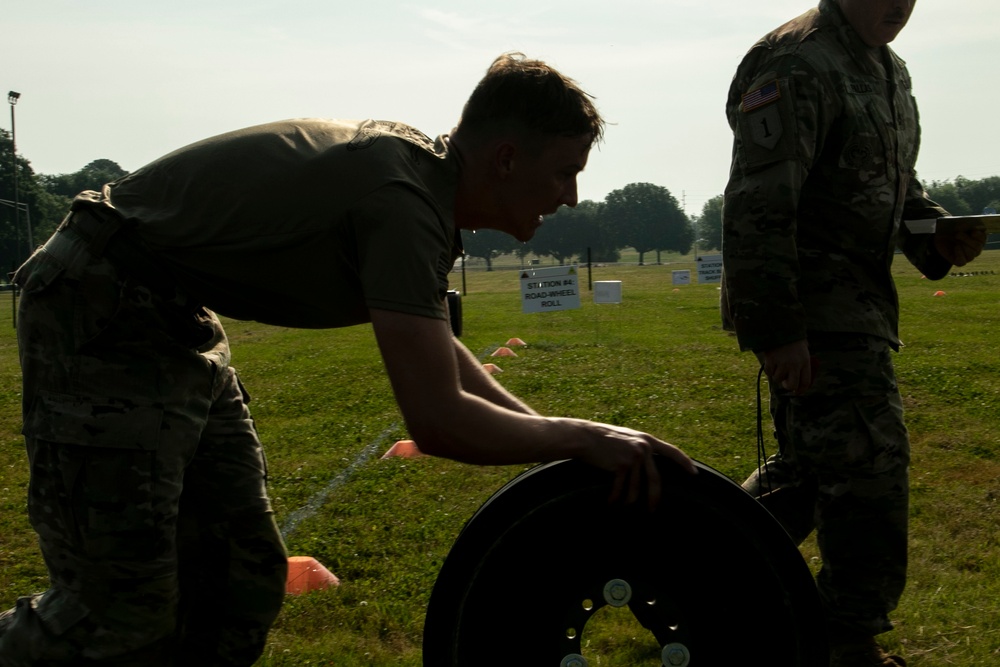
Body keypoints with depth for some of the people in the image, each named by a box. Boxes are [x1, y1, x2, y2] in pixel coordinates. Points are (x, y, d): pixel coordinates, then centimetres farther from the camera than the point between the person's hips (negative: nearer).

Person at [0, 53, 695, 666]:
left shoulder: (420, 169, 5)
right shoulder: (404, 201, -25)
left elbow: (436, 348, 19)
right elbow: (437, 420, -33)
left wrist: (551, 431, 10)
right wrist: (583, 437, -20)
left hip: (176, 325, 10)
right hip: (102, 314, -10)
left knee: (244, 585, 10)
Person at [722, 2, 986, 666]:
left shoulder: (890, 70, 17)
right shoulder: (799, 66, -16)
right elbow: (757, 211, -23)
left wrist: (936, 236, 6)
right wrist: (775, 330, -26)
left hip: (861, 306, 10)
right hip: (815, 315, -10)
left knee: (813, 466, 16)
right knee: (871, 466, -6)